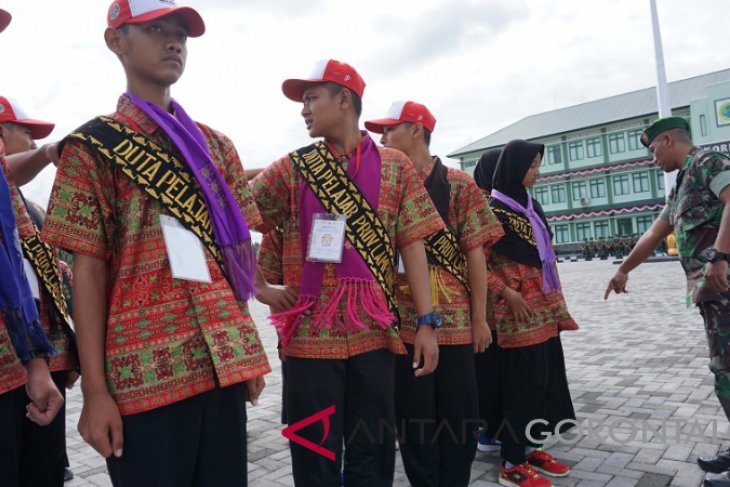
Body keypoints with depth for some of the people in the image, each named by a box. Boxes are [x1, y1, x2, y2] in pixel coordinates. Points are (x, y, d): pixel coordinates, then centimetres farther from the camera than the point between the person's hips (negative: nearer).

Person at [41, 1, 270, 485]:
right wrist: (94, 388, -8)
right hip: (146, 368, -4)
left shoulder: (216, 146, 12)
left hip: (224, 358, 4)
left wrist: (248, 349, 11)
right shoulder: (94, 147, 0)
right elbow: (88, 269, -5)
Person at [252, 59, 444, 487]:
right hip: (311, 333, 0)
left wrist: (427, 322, -4)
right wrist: (259, 287, -1)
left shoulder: (395, 166, 6)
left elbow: (412, 244, 1)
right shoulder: (292, 169, 5)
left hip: (375, 332, 1)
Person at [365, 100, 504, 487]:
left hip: (454, 319, -1)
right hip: (401, 320, 2)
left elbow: (475, 253, -1)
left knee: (459, 414, 9)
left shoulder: (458, 184, 2)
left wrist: (480, 317, -4)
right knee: (412, 417, 10)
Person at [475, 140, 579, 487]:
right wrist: (507, 293, -21)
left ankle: (529, 447, 26)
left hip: (543, 305, 9)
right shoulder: (493, 208, -10)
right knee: (522, 378, -5)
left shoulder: (529, 203, 15)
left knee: (546, 374, 12)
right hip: (518, 307, -8)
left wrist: (556, 297, 17)